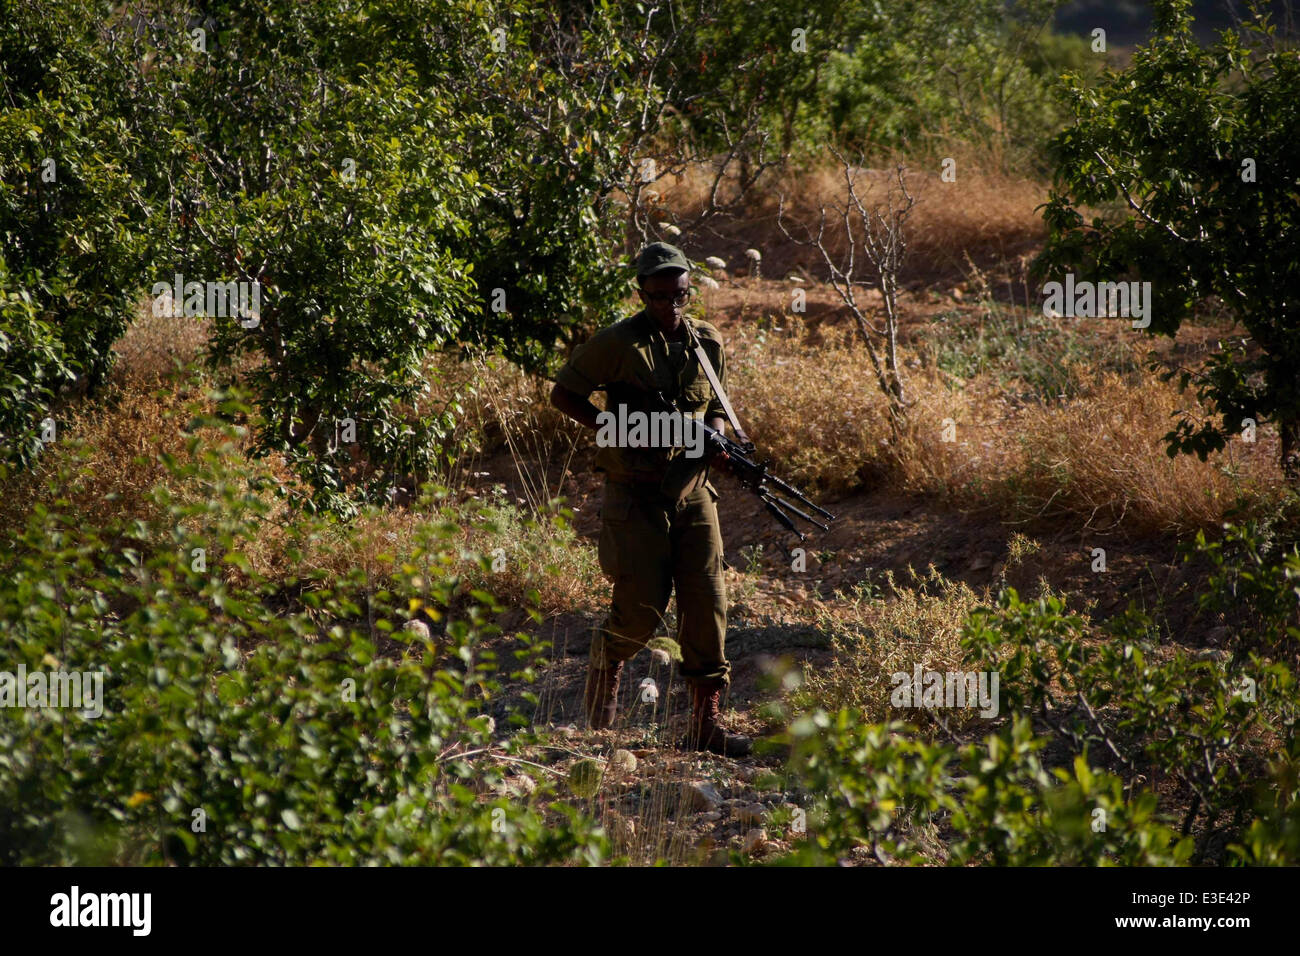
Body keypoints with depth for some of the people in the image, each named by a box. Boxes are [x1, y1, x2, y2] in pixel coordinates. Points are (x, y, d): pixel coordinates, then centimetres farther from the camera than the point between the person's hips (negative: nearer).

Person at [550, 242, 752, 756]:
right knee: (642, 608, -6)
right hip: (636, 496, -4)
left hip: (693, 491, 4)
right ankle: (606, 663, 29)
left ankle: (705, 723, 1)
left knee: (707, 604, -3)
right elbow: (562, 395, 0)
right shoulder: (617, 344, -8)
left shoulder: (710, 344, 7)